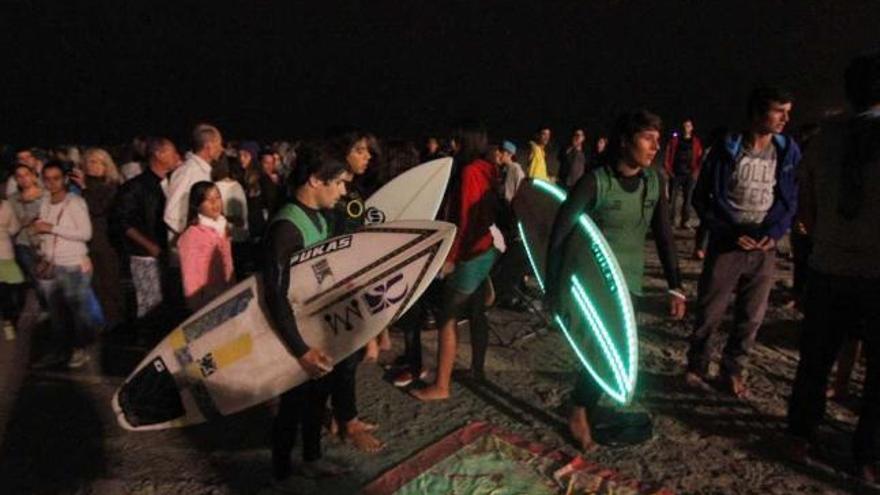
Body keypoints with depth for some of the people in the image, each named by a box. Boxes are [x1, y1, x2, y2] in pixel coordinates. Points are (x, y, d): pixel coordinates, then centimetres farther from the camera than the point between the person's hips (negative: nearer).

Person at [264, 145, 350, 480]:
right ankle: (281, 470, 33)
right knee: (294, 402, 10)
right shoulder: (286, 227, -25)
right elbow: (275, 296, -28)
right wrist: (301, 349, -29)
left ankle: (311, 459, 42)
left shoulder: (319, 218, 3)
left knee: (318, 395, 21)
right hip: (295, 331, -8)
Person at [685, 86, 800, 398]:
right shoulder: (727, 150, -7)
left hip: (765, 248, 3)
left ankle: (733, 370, 26)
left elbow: (793, 199, 9)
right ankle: (696, 366, 23)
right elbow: (701, 198, -2)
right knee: (709, 313, 3)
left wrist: (775, 232, -6)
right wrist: (730, 233, -10)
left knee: (752, 317, 8)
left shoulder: (788, 152, 2)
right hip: (726, 244, -3)